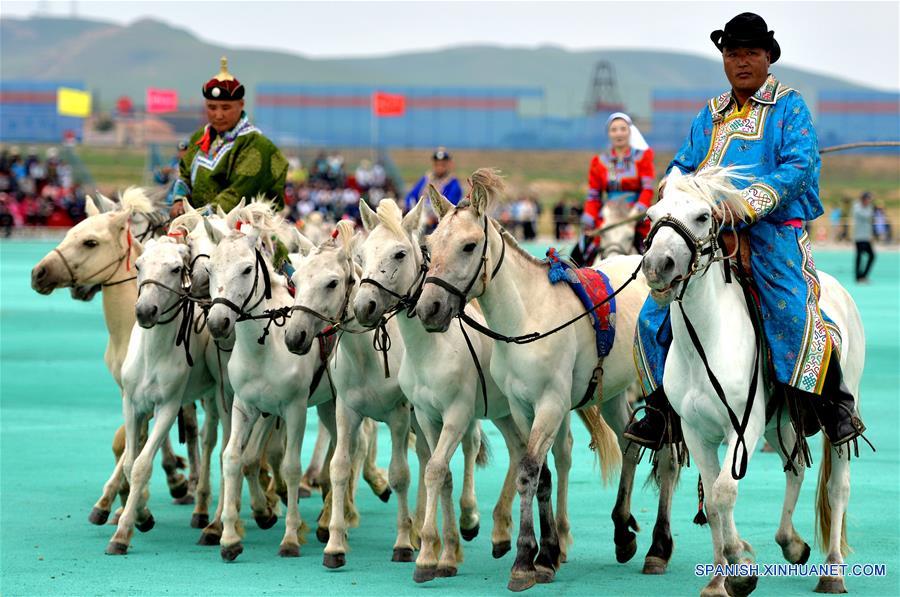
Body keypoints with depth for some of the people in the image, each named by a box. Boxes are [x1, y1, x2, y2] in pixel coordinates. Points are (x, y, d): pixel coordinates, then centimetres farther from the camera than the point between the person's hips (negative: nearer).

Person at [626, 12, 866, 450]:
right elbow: (682, 166, 21)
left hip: (773, 230, -5)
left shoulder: (789, 107, 4)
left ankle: (834, 404, -13)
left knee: (794, 311, -27)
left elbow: (799, 167, -10)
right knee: (654, 314, -5)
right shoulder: (711, 115, 21)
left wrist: (749, 203, -24)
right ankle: (663, 408, 9)